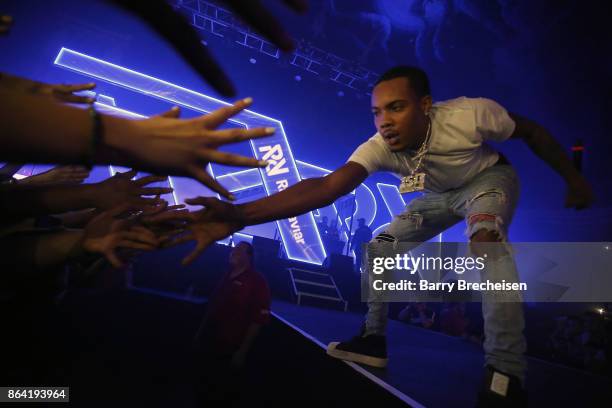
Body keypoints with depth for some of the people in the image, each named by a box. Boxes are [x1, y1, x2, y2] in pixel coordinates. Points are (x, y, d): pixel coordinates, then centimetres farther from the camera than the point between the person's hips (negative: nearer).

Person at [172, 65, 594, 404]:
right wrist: (240, 214, -58)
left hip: (490, 179, -4)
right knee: (381, 247, -4)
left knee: (485, 238, -37)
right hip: (443, 195, 5)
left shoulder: (469, 113, -36)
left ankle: (506, 373, -32)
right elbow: (327, 186, -44)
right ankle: (374, 340, 9)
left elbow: (532, 131, -15)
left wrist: (573, 177, -3)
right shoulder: (379, 147, -29)